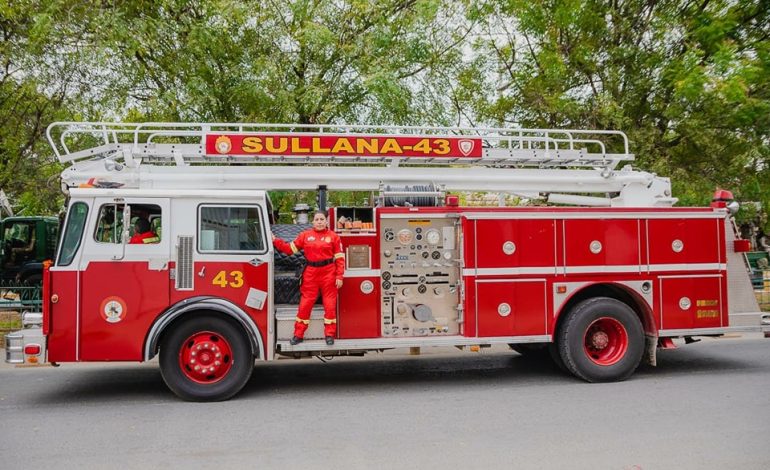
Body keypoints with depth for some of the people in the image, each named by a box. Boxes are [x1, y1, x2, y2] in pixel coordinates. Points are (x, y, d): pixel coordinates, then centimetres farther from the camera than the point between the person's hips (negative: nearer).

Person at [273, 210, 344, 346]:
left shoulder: (333, 237, 1)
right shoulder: (305, 235, 6)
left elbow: (339, 258, -1)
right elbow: (290, 249, 8)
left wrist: (339, 276, -7)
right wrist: (275, 241, -1)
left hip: (328, 273, -1)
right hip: (310, 273, 1)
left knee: (330, 305, 3)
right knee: (305, 304, 4)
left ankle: (330, 335, 13)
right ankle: (298, 334, 13)